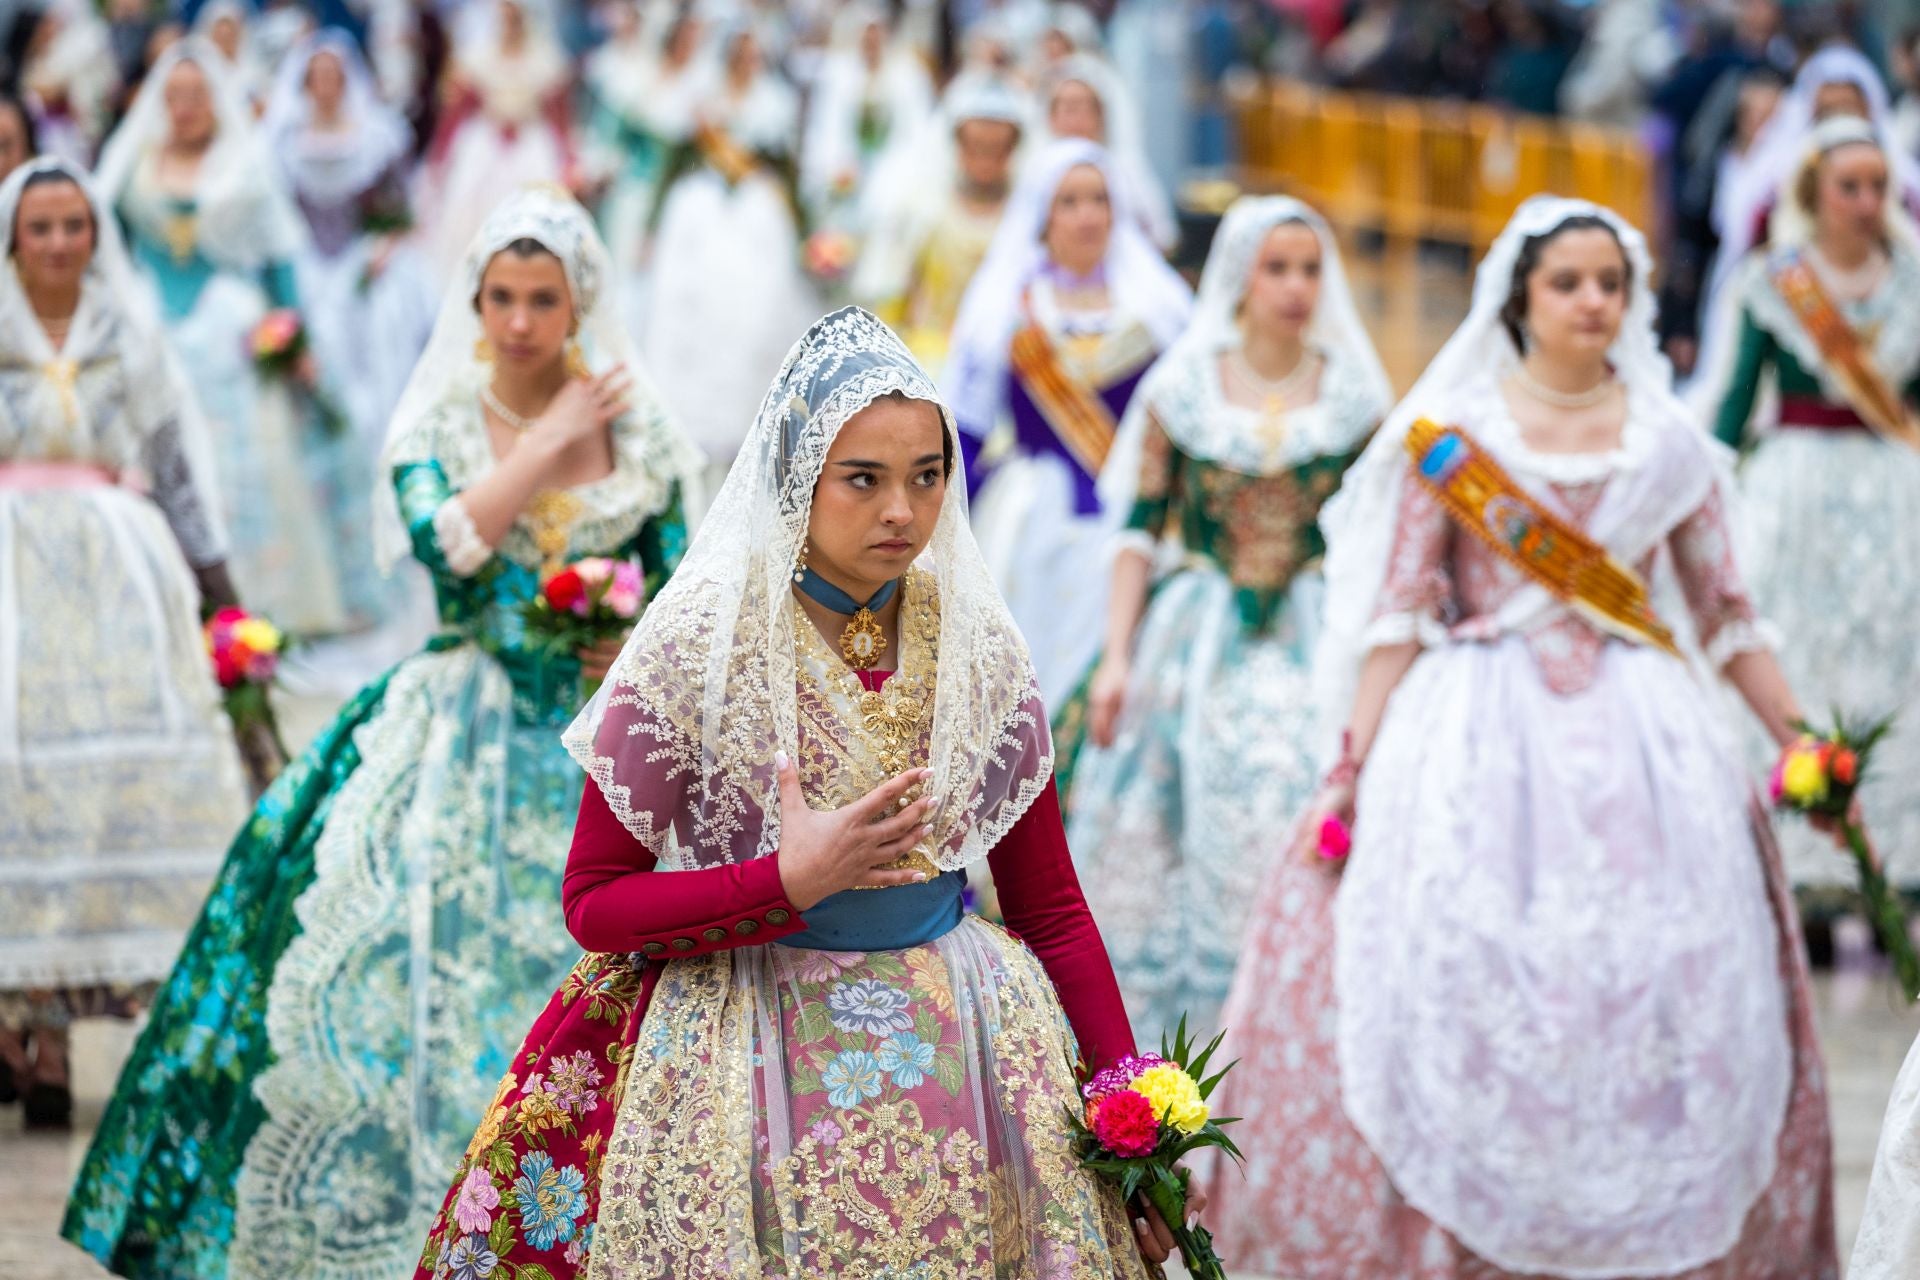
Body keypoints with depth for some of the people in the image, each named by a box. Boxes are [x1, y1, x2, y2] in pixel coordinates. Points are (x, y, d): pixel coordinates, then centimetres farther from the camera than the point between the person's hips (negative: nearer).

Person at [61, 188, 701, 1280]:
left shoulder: (635, 429, 5)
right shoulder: (438, 419, 2)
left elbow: (681, 584, 9)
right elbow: (443, 541, -17)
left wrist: (649, 648, -11)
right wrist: (550, 440, -13)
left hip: (596, 737, 1)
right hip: (460, 739, -1)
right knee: (400, 978, -7)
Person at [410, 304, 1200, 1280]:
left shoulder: (974, 640, 2)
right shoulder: (698, 642, -10)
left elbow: (1051, 906, 6)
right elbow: (593, 903, -8)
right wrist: (792, 880, -19)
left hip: (958, 1040, 3)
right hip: (746, 1040, -3)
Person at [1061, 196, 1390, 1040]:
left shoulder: (1355, 395, 3)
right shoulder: (1181, 387, 1)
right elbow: (1140, 529, 3)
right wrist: (1117, 656, -4)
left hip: (1314, 647, 0)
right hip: (1193, 642, 0)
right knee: (1161, 842, 1)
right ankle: (1146, 1026, 15)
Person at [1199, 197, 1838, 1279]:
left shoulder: (1669, 441, 9)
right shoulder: (1452, 432, 3)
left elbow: (1726, 616, 13)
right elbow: (1400, 611, 1)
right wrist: (1352, 764, -5)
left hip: (1640, 741, 2)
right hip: (1478, 737, -2)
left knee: (1649, 998, -3)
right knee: (1460, 981, -7)